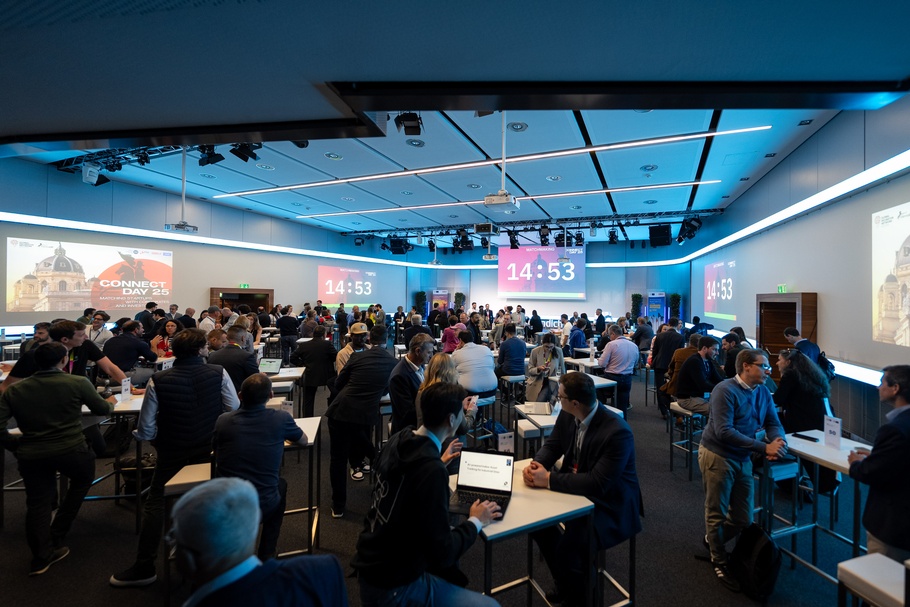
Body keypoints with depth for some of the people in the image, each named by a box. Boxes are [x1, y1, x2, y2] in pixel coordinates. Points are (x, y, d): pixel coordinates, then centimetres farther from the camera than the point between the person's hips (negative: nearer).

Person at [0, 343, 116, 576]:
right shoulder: (78, 382, -5)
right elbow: (102, 410, 8)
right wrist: (111, 402, 30)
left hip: (30, 455, 3)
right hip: (71, 451, -3)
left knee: (37, 503, 18)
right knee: (82, 480, 26)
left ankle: (41, 556, 20)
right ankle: (55, 538, 26)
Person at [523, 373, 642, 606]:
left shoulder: (617, 432, -31)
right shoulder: (568, 415, -9)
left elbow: (598, 484, -33)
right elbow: (552, 444, 4)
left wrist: (549, 479, -31)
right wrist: (536, 464, -18)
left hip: (609, 503, -7)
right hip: (577, 488, 8)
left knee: (568, 546, -24)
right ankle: (564, 583, 20)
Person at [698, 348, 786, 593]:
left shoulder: (763, 392, 3)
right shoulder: (725, 391, -21)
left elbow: (774, 424, 4)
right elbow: (724, 432, -27)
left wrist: (778, 442, -19)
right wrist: (764, 448, -28)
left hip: (743, 458, 7)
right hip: (717, 456, -7)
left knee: (744, 518, 14)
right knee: (717, 514, 10)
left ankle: (713, 540, 43)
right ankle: (719, 562, 32)